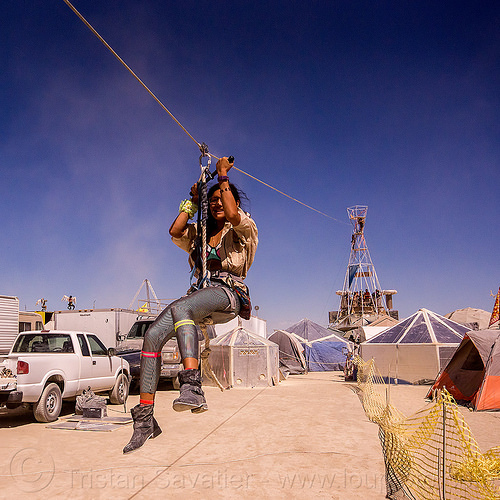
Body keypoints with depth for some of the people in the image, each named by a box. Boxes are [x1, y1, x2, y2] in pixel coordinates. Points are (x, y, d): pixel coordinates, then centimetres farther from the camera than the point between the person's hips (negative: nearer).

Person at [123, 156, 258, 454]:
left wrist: (223, 177, -1)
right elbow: (175, 231, 7)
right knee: (153, 336, -19)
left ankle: (192, 386, -52)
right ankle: (145, 418, -15)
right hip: (201, 295, 6)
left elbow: (232, 215, -12)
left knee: (179, 307, -39)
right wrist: (193, 200, 16)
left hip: (229, 293, -5)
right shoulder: (198, 234, 28)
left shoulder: (243, 231, 12)